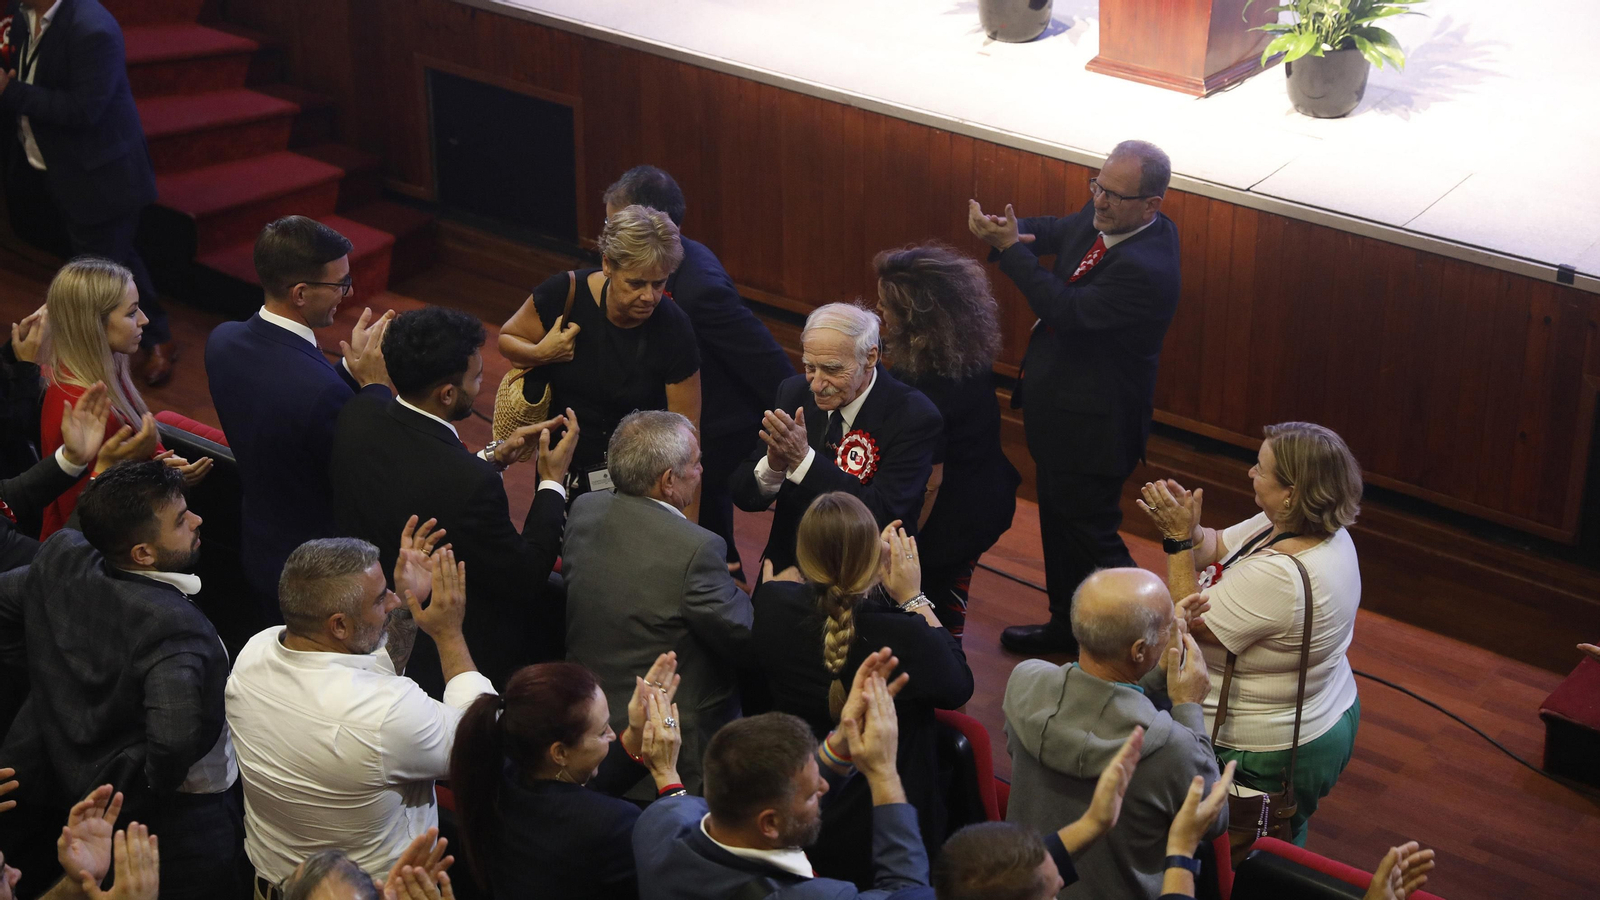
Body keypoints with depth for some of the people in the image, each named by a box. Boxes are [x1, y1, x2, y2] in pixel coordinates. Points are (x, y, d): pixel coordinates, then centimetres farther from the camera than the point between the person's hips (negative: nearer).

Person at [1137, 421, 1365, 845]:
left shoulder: (1279, 575, -34)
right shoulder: (1323, 531, -5)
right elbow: (1216, 548, 5)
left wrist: (1179, 539, -21)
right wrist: (1186, 526, -15)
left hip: (1270, 758, -10)